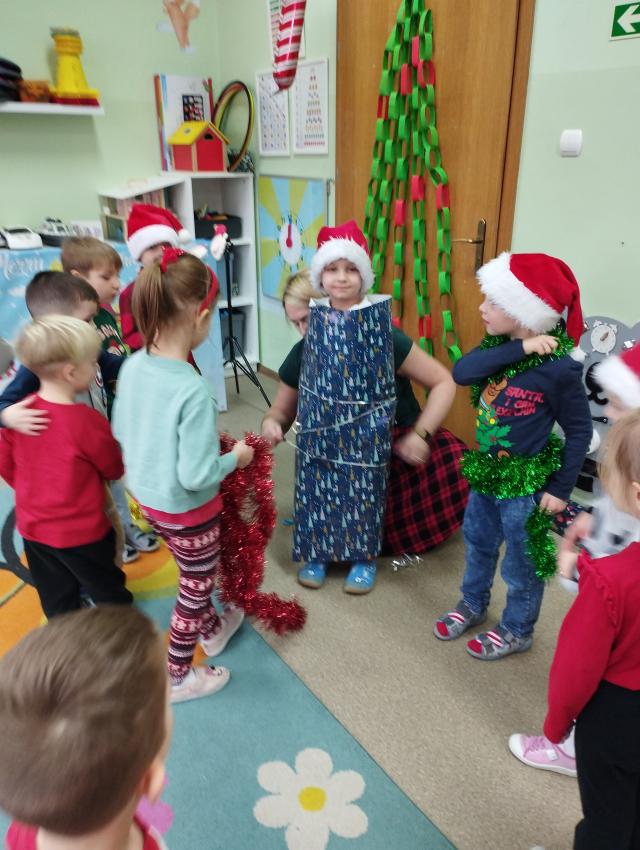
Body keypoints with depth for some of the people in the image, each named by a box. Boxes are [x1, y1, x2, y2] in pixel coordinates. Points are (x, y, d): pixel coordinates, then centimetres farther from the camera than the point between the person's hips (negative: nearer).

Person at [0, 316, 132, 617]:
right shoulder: (88, 422, -27)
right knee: (108, 594, 17)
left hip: (33, 527, 6)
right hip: (81, 532, -6)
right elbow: (115, 470, -10)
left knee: (57, 604, 22)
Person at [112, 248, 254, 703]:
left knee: (196, 574, 30)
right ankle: (177, 677, 38)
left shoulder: (132, 365, -10)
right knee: (196, 585, 18)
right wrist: (236, 457, -12)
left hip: (147, 496, 7)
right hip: (186, 509, -7)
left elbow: (121, 432, 4)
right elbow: (196, 476, -30)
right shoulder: (193, 390, -33)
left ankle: (212, 629, 55)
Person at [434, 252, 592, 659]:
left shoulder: (558, 368, -24)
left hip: (526, 483, -7)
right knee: (478, 543, 25)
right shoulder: (500, 345, -6)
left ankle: (517, 630, 38)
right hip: (487, 470, 7)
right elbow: (461, 372, -23)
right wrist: (518, 349, -31)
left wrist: (562, 489, -13)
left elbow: (580, 431, -15)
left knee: (521, 562, 14)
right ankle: (473, 605, 49)